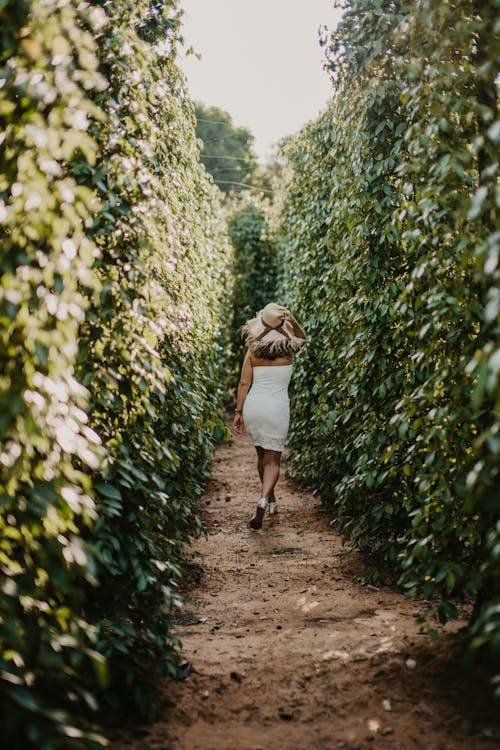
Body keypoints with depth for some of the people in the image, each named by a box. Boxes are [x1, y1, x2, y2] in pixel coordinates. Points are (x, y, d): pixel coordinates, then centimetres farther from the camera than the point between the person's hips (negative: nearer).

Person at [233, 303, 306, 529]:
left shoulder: (252, 350, -2)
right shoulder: (289, 349, -3)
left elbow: (244, 383, -4)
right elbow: (302, 337, 21)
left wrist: (238, 411, 2)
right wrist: (292, 319, 3)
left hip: (253, 405, 2)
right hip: (277, 408, -2)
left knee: (262, 455, 21)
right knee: (272, 460, 0)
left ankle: (271, 501, 35)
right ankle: (264, 499, -26)